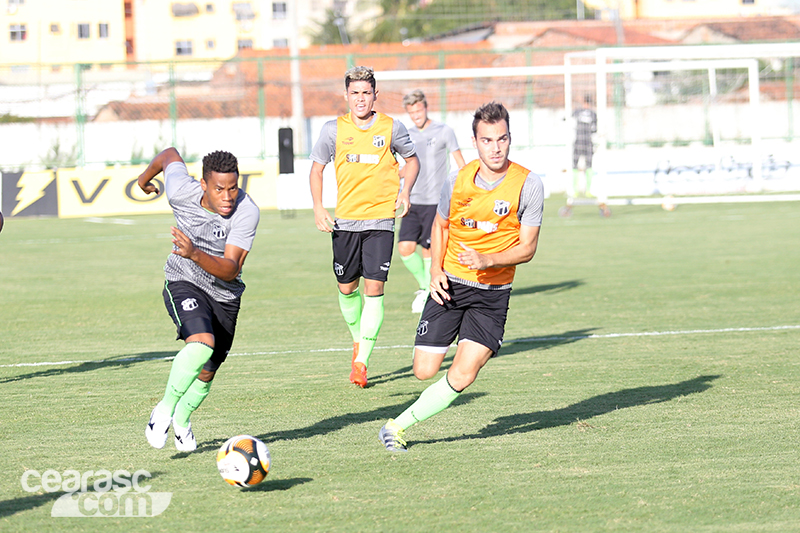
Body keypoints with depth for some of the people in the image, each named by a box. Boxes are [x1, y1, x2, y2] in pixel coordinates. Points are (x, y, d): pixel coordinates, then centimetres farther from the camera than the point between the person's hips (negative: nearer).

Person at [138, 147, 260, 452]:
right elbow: (170, 155, 2)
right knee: (202, 344, -30)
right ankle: (164, 409, -12)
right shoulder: (182, 192, -21)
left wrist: (195, 254, -47)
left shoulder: (247, 212, -25)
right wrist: (145, 178, 23)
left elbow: (231, 269, -30)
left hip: (224, 295, 2)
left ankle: (181, 420, 42)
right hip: (184, 284, -2)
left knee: (206, 373, 12)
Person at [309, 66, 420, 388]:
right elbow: (317, 167, 11)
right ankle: (358, 341, 36)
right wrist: (318, 208, -1)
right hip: (345, 221, 2)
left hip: (381, 220, -2)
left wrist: (405, 192, -3)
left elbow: (412, 159, 15)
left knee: (374, 289, -10)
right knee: (347, 289, 8)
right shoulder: (334, 130, 0)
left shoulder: (391, 128, -1)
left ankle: (361, 362, -6)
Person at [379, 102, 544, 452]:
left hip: (493, 292, -2)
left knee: (462, 377, -16)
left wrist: (485, 260, -24)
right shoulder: (457, 181, -5)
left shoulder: (528, 185, -11)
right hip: (449, 285, 2)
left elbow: (527, 248, -8)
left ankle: (399, 425, 1)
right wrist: (436, 270, 0)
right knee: (424, 371, -4)